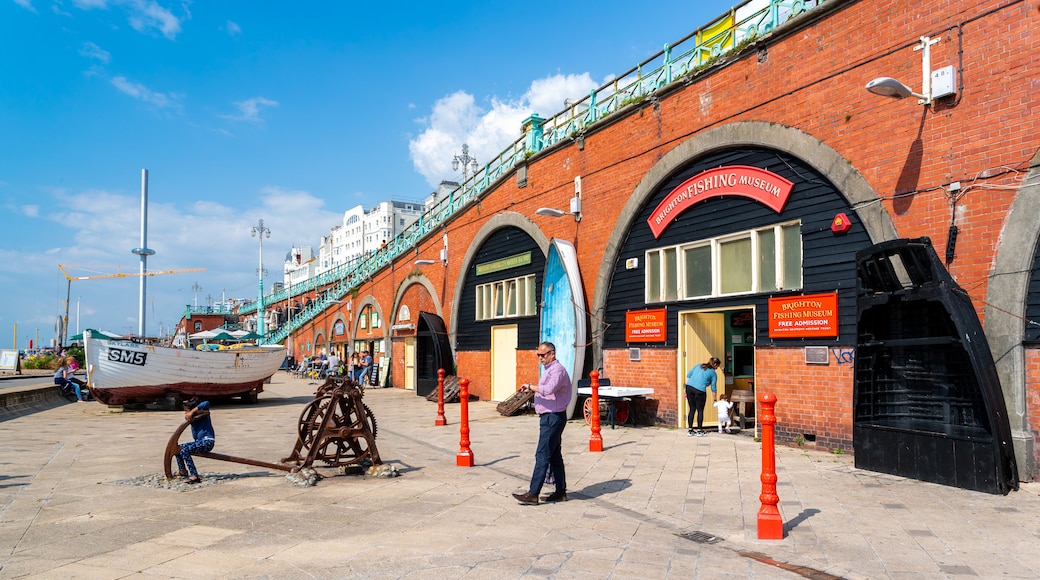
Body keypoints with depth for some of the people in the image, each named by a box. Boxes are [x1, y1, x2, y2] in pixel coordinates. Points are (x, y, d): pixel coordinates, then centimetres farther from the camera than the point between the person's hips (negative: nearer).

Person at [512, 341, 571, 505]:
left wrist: (530, 386, -23)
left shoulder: (557, 370, -16)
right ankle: (561, 492, 20)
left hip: (553, 417, -11)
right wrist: (532, 389, 13)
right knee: (555, 456, 14)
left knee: (542, 455, -9)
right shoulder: (549, 369, 17)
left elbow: (548, 389, -33)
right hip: (549, 417, 11)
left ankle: (533, 494, -8)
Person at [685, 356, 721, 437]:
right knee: (700, 411, 9)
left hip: (689, 387, 5)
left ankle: (690, 430, 16)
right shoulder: (713, 373, 9)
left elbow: (688, 375, 15)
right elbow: (713, 388, 11)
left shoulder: (698, 366, 21)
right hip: (700, 390, -5)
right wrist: (714, 400, 22)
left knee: (692, 409, 13)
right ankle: (699, 431, 14)